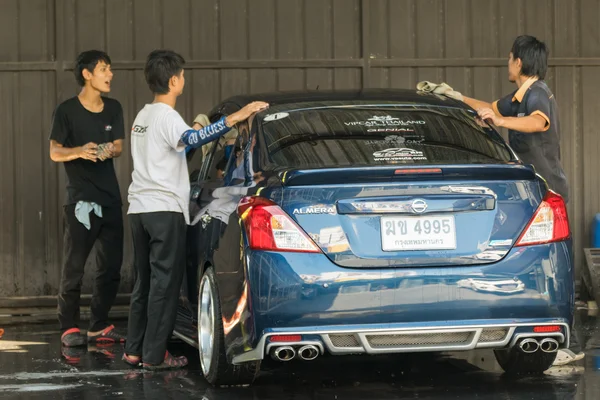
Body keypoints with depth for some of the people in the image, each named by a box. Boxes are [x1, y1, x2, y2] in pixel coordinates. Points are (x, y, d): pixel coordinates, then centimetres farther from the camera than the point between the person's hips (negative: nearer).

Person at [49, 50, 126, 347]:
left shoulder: (113, 109, 9)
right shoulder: (66, 110, -5)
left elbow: (118, 146, 11)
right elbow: (55, 152, -5)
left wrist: (109, 150, -13)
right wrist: (79, 151, -25)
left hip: (111, 199, 5)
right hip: (80, 200, -5)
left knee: (111, 266, 6)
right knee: (74, 266, -7)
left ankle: (99, 326, 15)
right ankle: (68, 328, -1)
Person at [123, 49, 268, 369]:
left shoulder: (143, 115, 17)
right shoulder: (166, 116, -12)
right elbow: (190, 139, -35)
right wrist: (236, 118, -43)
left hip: (140, 209, 9)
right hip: (164, 210, -9)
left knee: (145, 282, 14)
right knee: (165, 284, -6)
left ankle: (134, 350, 15)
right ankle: (154, 355, -6)